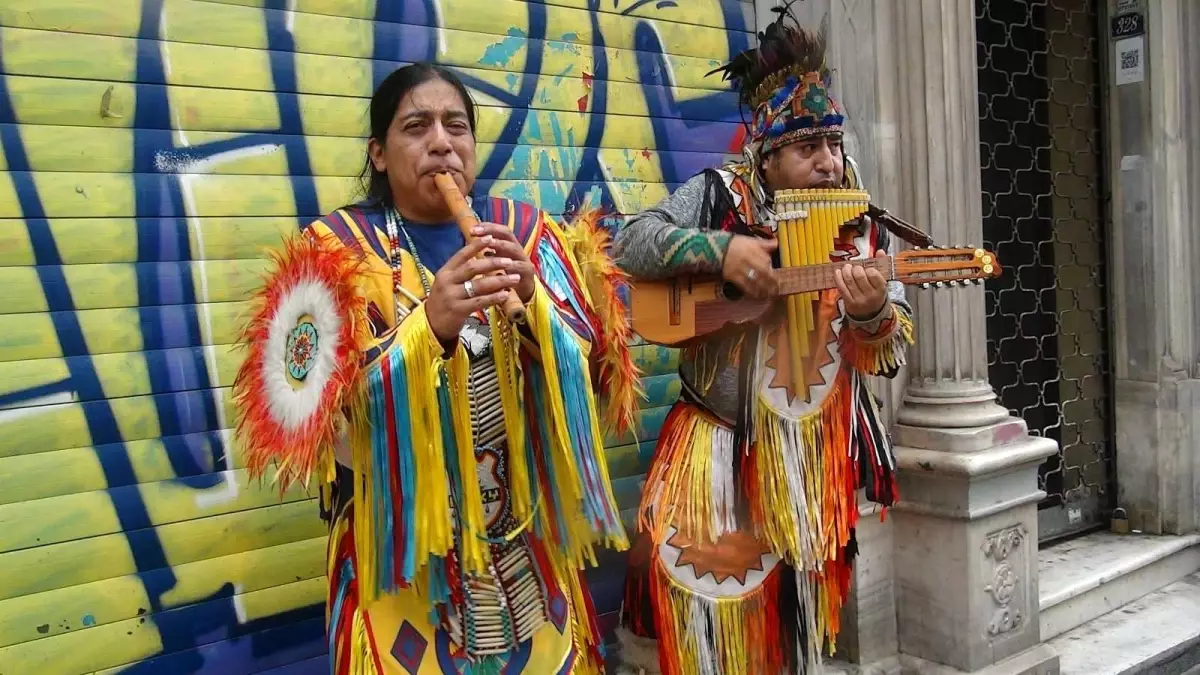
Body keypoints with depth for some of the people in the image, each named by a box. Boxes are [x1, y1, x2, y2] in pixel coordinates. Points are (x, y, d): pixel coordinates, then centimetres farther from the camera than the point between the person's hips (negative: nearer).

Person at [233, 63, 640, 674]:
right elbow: (323, 412, -16)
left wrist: (530, 297, -22)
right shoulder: (338, 247, -7)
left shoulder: (524, 232, 1)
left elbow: (591, 368, -4)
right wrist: (428, 326, -29)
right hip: (403, 546, -3)